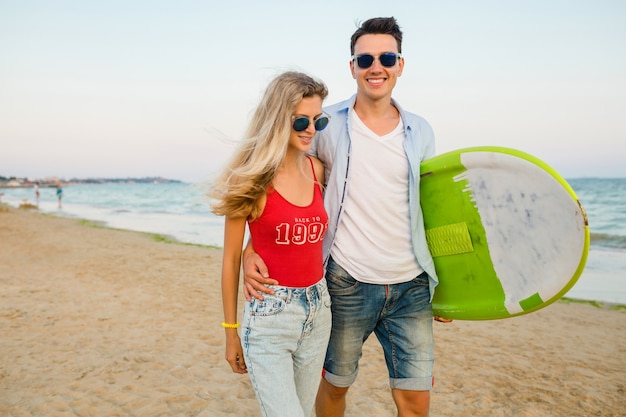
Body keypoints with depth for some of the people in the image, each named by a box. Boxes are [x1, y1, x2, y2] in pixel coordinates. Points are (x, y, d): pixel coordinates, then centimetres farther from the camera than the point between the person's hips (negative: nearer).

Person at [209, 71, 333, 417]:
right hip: (270, 313, -5)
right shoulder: (253, 178, -9)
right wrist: (230, 330, -1)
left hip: (318, 310, 5)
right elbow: (231, 259, -5)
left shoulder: (317, 170, 4)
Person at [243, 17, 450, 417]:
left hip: (411, 286, 3)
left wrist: (443, 285, 11)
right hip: (348, 283, -2)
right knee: (334, 385, 15)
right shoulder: (327, 125, -5)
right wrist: (250, 251, -15)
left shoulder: (421, 132, 6)